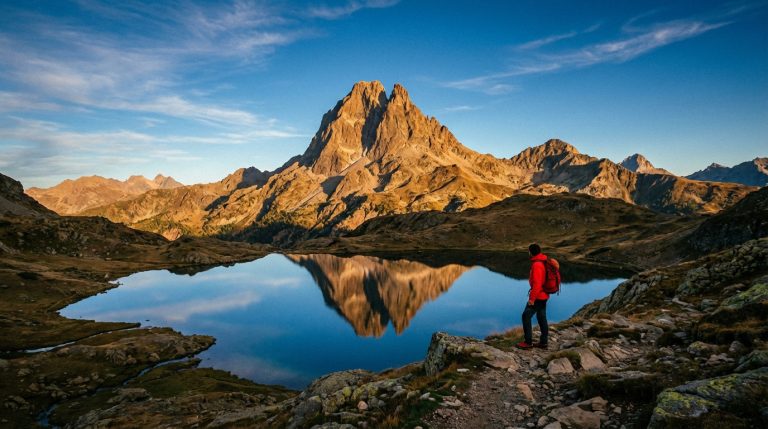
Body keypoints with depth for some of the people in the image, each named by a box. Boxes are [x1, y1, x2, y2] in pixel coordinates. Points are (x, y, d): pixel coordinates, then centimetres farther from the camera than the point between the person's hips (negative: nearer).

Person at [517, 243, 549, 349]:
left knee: (526, 316, -3)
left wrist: (532, 298, -21)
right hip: (543, 295, 10)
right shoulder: (544, 262, 9)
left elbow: (537, 283, -26)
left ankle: (528, 342, 1)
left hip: (537, 296, -10)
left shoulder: (537, 265, -22)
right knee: (542, 318, 14)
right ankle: (543, 342, 20)